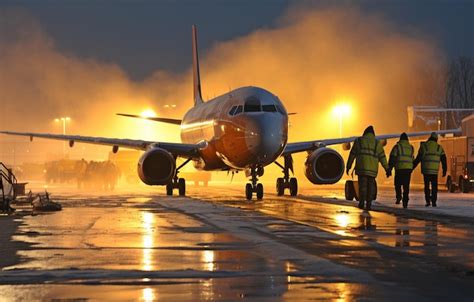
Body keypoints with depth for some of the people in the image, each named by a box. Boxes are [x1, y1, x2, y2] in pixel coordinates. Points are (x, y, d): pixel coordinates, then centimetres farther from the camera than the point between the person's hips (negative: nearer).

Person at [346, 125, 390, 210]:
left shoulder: (358, 141, 10)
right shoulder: (377, 143, 12)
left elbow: (352, 154, 9)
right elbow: (382, 157, 7)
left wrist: (348, 166, 14)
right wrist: (387, 168, 7)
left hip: (361, 167, -1)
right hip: (372, 168, 1)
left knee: (362, 185, 2)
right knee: (371, 186, 9)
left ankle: (361, 202, -16)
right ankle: (368, 204, 4)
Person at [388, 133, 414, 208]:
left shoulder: (397, 146, -2)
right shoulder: (411, 147, 11)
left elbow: (392, 159, -6)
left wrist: (389, 169, -4)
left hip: (399, 168, -3)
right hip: (408, 168, 3)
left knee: (398, 184, 13)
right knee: (406, 186, 5)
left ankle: (398, 197, -5)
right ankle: (405, 202, 0)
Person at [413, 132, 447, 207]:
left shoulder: (424, 146, 0)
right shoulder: (439, 148, 5)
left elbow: (418, 159, -1)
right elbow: (444, 160, 6)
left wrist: (412, 167, 6)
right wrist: (444, 170, 13)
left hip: (426, 170, -1)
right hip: (435, 170, 1)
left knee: (427, 186, 9)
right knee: (434, 187, 6)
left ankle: (428, 201, 2)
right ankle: (433, 202, 2)